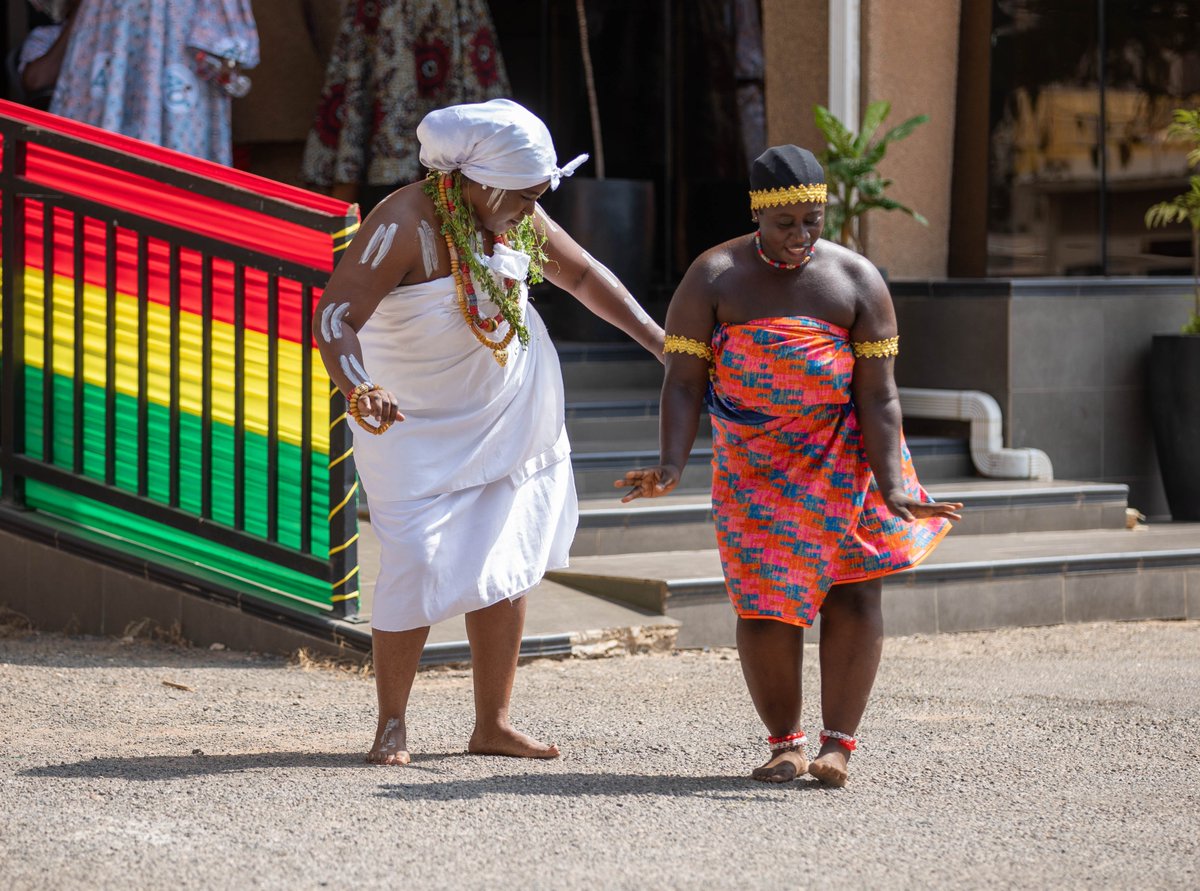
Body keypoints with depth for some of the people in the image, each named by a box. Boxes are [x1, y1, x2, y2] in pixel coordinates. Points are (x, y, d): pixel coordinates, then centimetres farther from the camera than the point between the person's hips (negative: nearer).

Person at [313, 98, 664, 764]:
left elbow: (582, 275, 12)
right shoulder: (404, 226, -26)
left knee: (506, 568, 6)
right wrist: (357, 391, -52)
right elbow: (334, 316, -34)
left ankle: (493, 725, 15)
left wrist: (659, 340, 6)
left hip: (513, 420, 6)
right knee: (417, 567, -11)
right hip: (421, 429, -6)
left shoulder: (516, 218, -5)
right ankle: (392, 726, 5)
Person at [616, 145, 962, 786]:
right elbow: (684, 381, -10)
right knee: (763, 599, -6)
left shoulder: (857, 281, -8)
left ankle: (838, 743, -1)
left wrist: (892, 488, -21)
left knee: (854, 589, -7)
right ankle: (784, 743, 8)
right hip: (754, 463, 0)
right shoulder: (713, 279, -7)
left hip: (846, 455, 0)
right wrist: (671, 468, -25)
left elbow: (877, 394, -11)